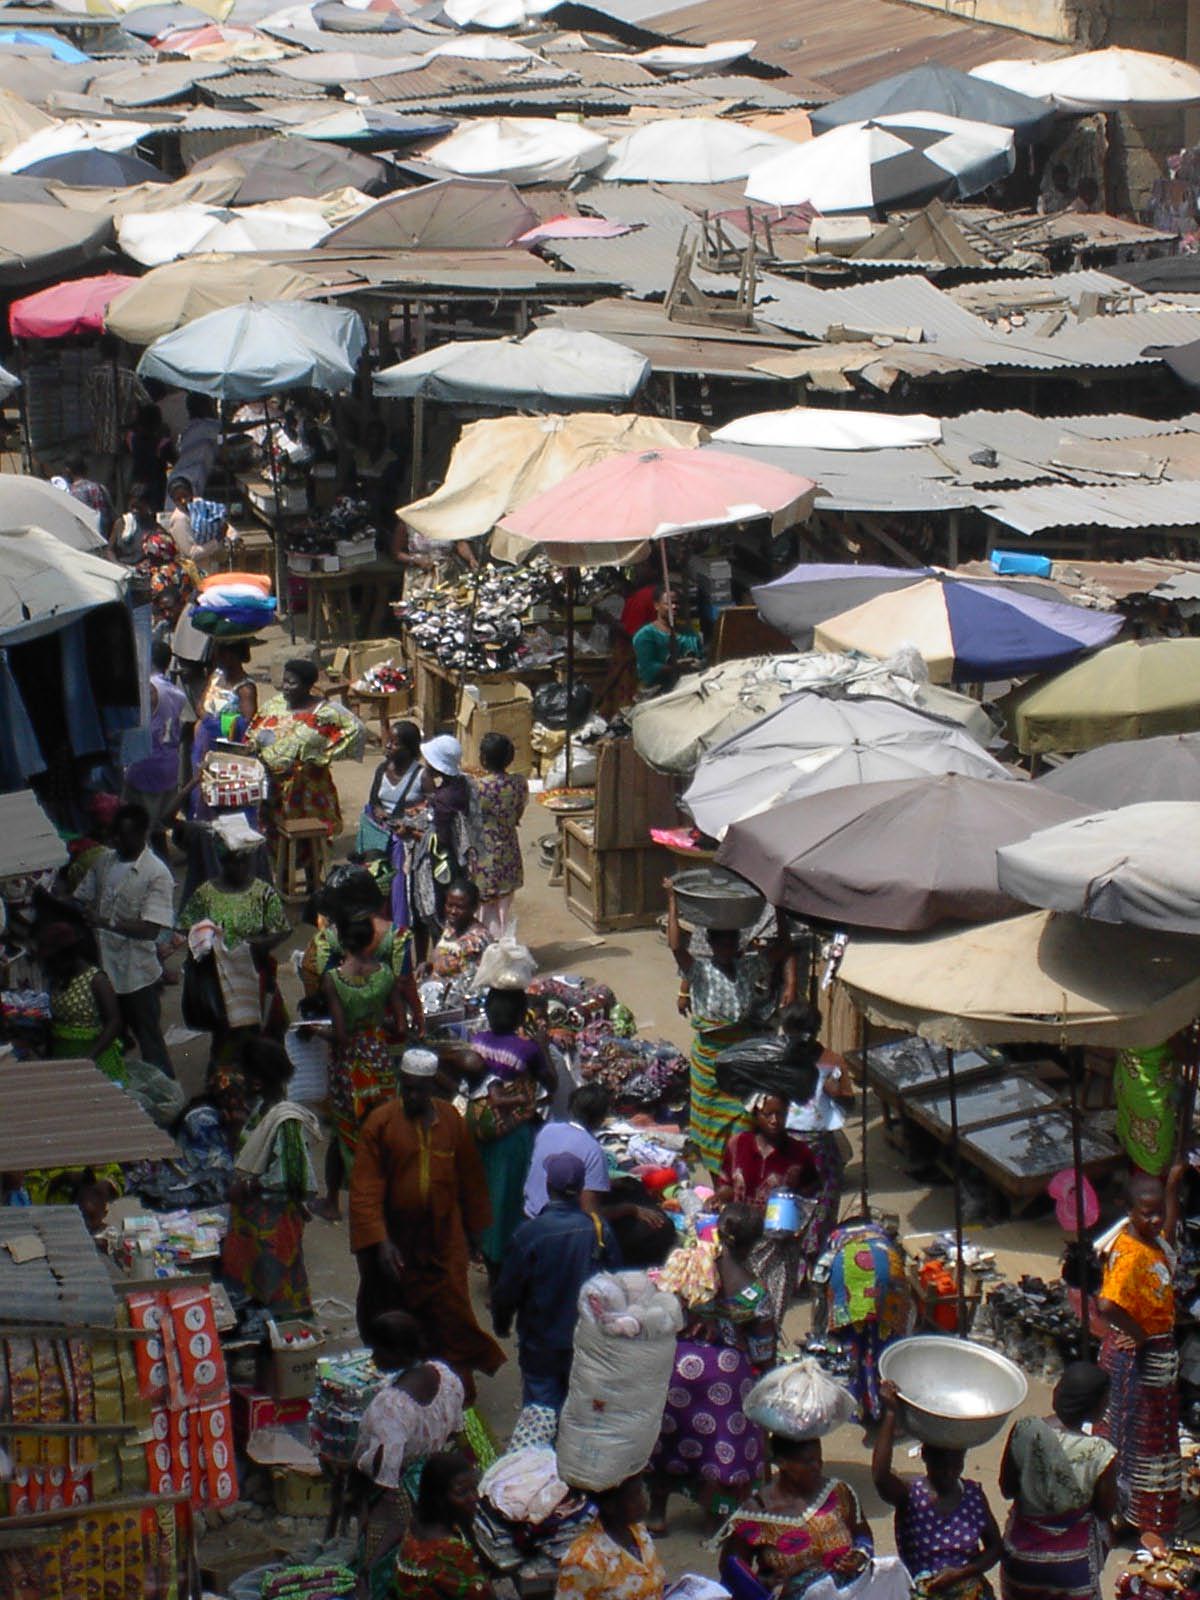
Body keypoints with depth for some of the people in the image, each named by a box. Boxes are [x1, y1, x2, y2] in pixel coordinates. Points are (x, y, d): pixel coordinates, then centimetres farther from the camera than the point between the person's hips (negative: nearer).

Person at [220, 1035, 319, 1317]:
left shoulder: (286, 1119, -25)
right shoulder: (261, 1106, 2)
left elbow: (291, 1176, -26)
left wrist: (250, 1186, -20)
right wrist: (240, 1181, 4)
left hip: (275, 1212, -9)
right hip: (253, 1208, 9)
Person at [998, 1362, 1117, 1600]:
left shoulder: (1023, 1430, -18)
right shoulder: (1100, 1454, -27)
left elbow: (1007, 1490, -5)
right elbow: (1106, 1510, -12)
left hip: (1020, 1552, 3)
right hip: (1071, 1560, -3)